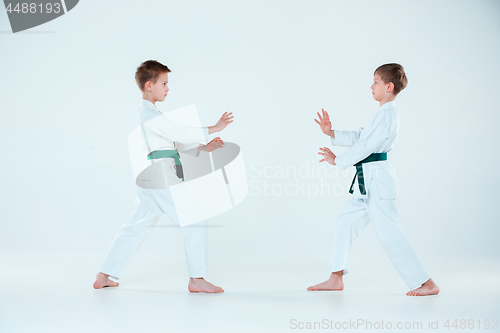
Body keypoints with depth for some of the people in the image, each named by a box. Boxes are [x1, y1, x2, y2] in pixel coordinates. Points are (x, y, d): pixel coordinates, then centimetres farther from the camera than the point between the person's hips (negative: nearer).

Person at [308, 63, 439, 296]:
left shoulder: (388, 115, -14)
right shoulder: (382, 114, 18)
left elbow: (366, 146, -17)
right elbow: (358, 137, 18)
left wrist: (337, 161, -8)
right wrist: (331, 133, 8)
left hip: (377, 180, -10)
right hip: (368, 181, 10)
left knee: (388, 234, -9)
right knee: (345, 222, 12)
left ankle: (427, 284, 0)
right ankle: (336, 279, 19)